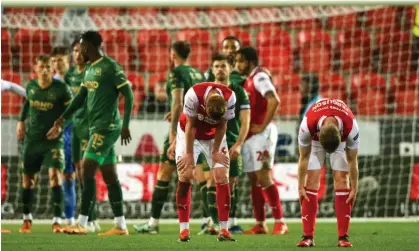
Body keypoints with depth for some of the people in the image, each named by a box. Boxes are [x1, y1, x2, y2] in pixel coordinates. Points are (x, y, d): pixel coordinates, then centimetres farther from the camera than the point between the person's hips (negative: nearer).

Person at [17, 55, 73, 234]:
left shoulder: (61, 88, -12)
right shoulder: (30, 86, 1)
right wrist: (21, 121, 14)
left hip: (53, 139, -4)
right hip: (32, 138, 4)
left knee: (55, 175, -18)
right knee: (28, 177, 8)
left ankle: (57, 220, -16)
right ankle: (27, 219, 24)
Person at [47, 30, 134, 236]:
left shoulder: (110, 67, -11)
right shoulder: (89, 69, 15)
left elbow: (128, 95, -13)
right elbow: (80, 98, 23)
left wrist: (125, 125, -17)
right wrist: (62, 119, 18)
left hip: (107, 127, -9)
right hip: (96, 127, 9)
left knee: (88, 169, -12)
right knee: (109, 175, 7)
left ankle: (82, 224, -12)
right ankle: (120, 226, 9)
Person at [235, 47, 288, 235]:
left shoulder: (259, 77, -11)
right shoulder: (248, 80, 17)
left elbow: (274, 101, -25)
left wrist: (263, 126, -20)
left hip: (261, 134, -9)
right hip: (248, 135, 9)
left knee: (263, 178, -12)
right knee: (254, 180, 8)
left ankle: (280, 222, -9)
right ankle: (260, 224, 12)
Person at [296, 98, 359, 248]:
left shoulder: (351, 127, -40)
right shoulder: (307, 125, -41)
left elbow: (352, 160, -23)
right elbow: (304, 157, -23)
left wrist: (354, 188, -15)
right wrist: (300, 186, -17)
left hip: (341, 139, 0)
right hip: (315, 139, 0)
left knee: (341, 179, -13)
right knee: (311, 180, -12)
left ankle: (343, 237, -11)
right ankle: (308, 236, -11)